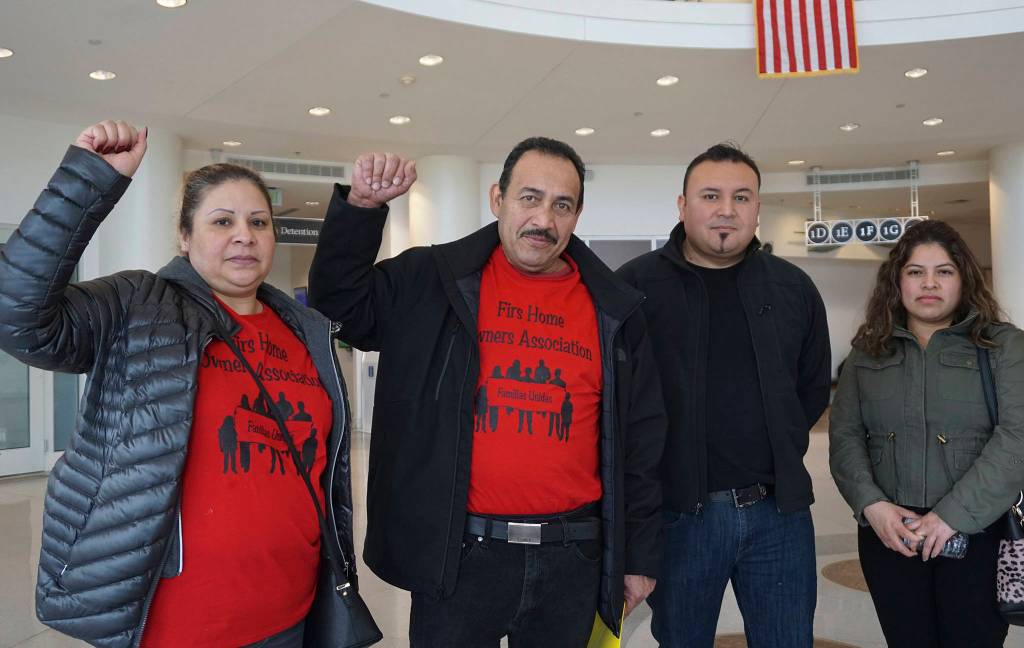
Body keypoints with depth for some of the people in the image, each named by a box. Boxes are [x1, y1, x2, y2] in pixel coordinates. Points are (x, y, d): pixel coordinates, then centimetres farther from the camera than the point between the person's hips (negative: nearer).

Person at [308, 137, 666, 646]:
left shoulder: (614, 311, 4)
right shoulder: (432, 282, -1)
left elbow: (639, 441, 7)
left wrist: (640, 556, 9)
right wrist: (361, 206, -13)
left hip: (572, 559, 2)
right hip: (457, 553, -2)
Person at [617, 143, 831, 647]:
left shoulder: (794, 288, 7)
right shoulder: (636, 285, -4)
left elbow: (814, 387, 17)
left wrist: (779, 452, 8)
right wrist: (652, 469, -3)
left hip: (779, 511, 3)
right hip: (678, 513, -2)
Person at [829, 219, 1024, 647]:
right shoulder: (868, 353, 8)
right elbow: (844, 436, 5)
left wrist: (953, 516, -17)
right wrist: (871, 505, -11)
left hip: (978, 533, -2)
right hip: (888, 534, 2)